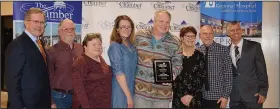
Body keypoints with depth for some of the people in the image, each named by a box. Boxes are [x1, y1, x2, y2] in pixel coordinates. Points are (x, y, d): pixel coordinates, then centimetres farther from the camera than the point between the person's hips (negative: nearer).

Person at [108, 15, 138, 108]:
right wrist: (128, 96, -20)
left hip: (131, 89, 7)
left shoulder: (131, 45, 6)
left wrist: (130, 94, 6)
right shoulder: (115, 46, -15)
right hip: (121, 91, -7)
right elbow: (118, 72, -20)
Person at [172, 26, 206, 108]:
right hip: (178, 97, 0)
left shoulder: (200, 56, 3)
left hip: (195, 98, 1)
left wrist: (191, 95, -10)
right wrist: (181, 96, -9)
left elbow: (201, 78, -2)